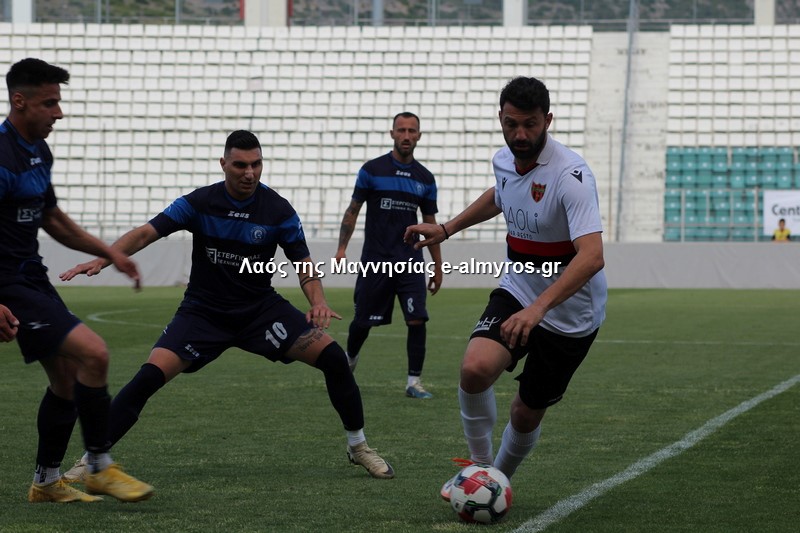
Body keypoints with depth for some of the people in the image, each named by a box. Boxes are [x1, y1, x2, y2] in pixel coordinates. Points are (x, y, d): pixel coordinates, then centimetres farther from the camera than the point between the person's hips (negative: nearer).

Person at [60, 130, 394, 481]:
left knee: (333, 357, -15)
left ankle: (358, 446, 6)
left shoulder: (278, 210, -9)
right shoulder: (199, 203, -12)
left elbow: (303, 263, -2)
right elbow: (146, 233, -17)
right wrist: (102, 259, -33)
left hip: (261, 308, 1)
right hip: (203, 312, -1)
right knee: (150, 376, -21)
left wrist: (318, 301, -22)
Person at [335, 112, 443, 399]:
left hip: (410, 262, 2)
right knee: (363, 321, 7)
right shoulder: (372, 170, -2)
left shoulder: (425, 178, 7)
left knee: (417, 320, -13)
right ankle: (349, 359, 37)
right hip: (375, 261, -2)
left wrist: (437, 267, 12)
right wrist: (342, 247, -7)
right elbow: (352, 210, 3)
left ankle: (414, 381, -5)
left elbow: (430, 224, 13)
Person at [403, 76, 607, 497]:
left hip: (570, 315, -4)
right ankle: (478, 466, -2)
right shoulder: (504, 160, -4)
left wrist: (538, 307, -47)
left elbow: (591, 256, -38)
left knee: (527, 414, 6)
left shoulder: (569, 174, -26)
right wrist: (447, 229, 21)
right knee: (475, 367, -23)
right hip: (516, 290, 5)